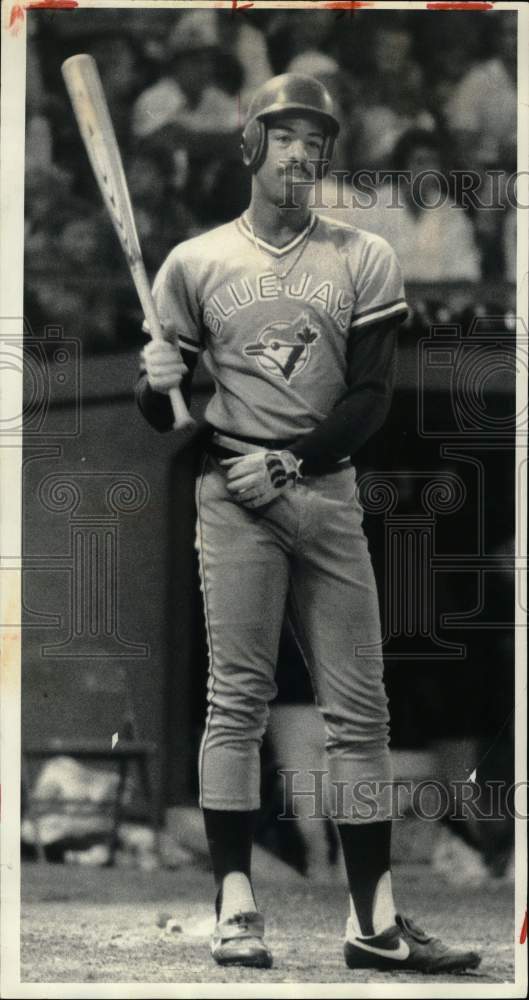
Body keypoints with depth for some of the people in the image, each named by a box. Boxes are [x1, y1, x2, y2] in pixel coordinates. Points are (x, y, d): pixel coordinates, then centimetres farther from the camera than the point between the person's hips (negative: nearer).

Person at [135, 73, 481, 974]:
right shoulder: (196, 262, 5)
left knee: (360, 709, 0)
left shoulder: (363, 259, 7)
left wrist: (288, 462, -12)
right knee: (237, 699, -7)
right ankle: (235, 909, -7)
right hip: (233, 494, -2)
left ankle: (373, 920, 2)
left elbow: (370, 399, 0)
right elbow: (164, 413, 7)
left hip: (328, 491, 2)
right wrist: (157, 385, -17)